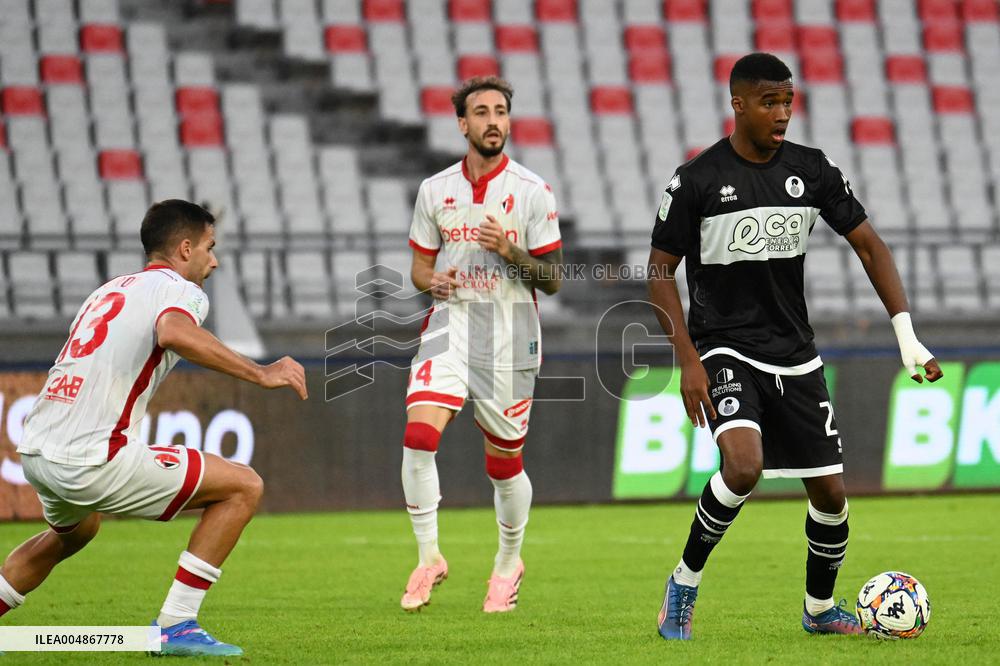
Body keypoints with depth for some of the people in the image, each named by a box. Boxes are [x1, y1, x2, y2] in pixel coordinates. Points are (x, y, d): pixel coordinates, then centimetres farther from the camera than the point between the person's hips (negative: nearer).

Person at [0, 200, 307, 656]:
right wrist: (260, 374, -22)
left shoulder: (109, 290, 23)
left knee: (74, 532, 41)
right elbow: (174, 333, -26)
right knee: (244, 487, 0)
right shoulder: (181, 290, -2)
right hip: (92, 459, -9)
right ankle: (175, 626, -2)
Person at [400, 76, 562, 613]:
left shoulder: (532, 192, -2)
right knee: (419, 433, -20)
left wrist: (510, 251, -18)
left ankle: (509, 561, 32)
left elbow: (553, 278, -1)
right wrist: (431, 281, -8)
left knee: (504, 463, 6)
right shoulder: (435, 190, 7)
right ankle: (428, 558, -9)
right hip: (450, 325, 1)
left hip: (509, 337, -1)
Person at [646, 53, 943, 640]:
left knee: (831, 492, 5)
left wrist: (908, 337, -6)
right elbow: (660, 272, -4)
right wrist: (689, 363, -12)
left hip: (795, 357, 5)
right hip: (725, 349, -4)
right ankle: (685, 584, -8)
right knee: (745, 465, -29)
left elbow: (870, 245, 4)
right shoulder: (698, 180, -9)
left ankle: (820, 609, 30)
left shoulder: (814, 170, 1)